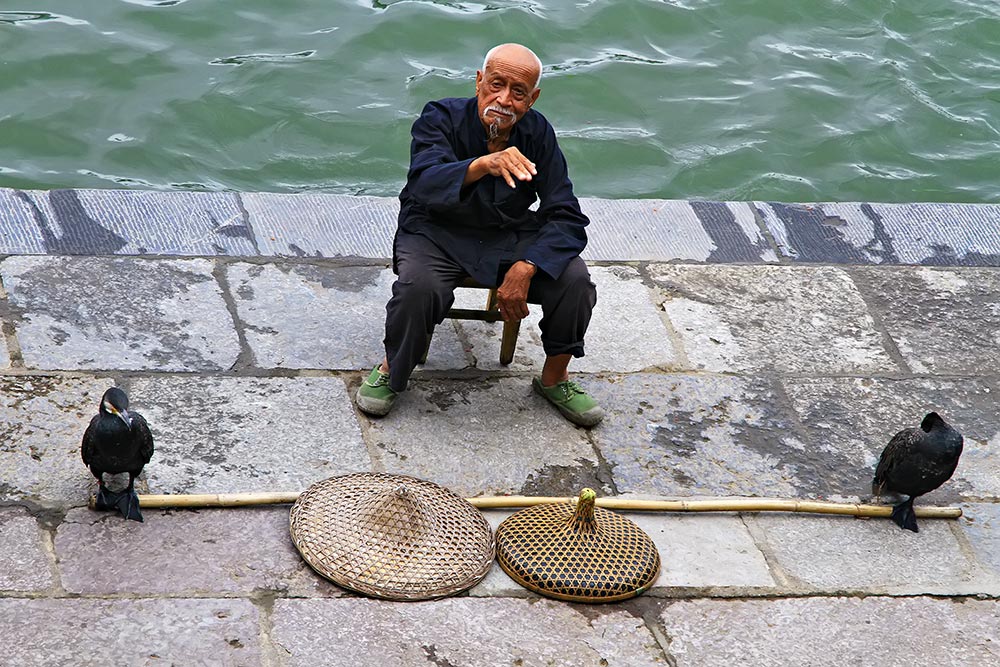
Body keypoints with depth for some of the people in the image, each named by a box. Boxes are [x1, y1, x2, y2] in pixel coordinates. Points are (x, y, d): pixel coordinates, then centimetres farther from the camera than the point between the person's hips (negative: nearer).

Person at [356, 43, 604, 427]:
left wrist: (524, 268, -26)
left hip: (511, 236, 3)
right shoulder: (442, 118, -17)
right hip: (438, 233, -3)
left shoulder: (537, 133, -8)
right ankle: (391, 372, -4)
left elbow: (565, 217, -9)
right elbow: (424, 184, -37)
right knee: (418, 286, -34)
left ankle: (554, 378, 6)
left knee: (575, 281, -20)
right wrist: (484, 164, -57)